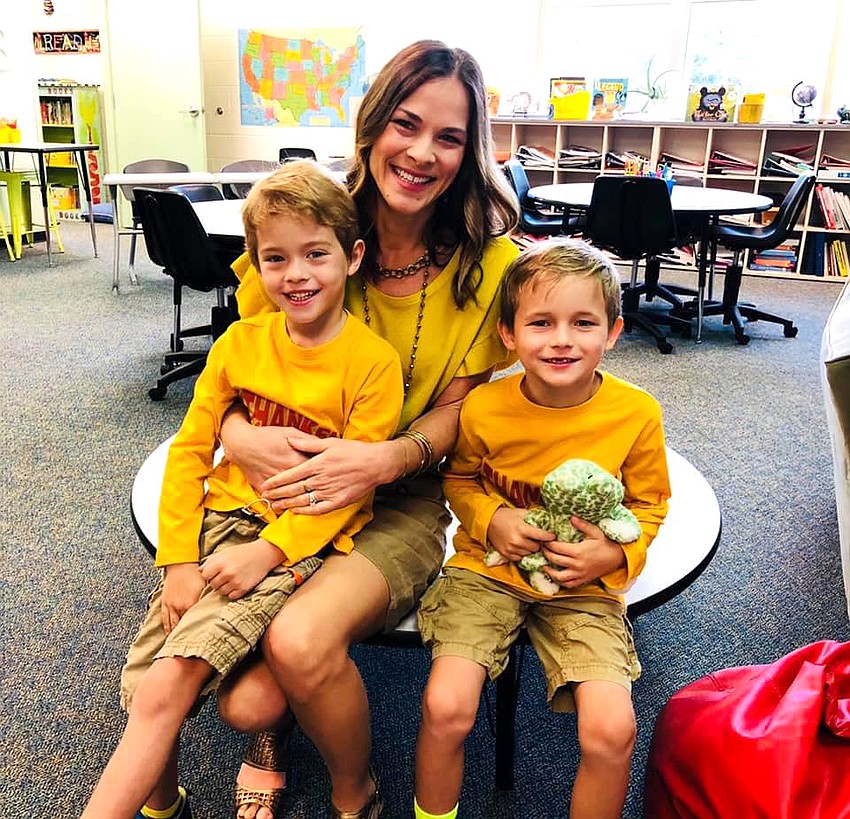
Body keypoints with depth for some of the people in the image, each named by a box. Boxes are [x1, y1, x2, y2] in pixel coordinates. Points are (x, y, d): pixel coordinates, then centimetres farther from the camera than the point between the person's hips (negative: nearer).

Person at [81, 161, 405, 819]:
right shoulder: (241, 341, 3)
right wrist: (179, 560, -4)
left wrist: (269, 550, -19)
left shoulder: (374, 361, -10)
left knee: (172, 679, -21)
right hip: (223, 519, 4)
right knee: (146, 685, -6)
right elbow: (190, 450, 4)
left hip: (307, 541, -4)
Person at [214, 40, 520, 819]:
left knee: (300, 641, -28)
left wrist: (386, 458, -24)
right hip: (286, 490, 2)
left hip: (402, 499, -1)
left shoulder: (488, 259, -8)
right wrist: (239, 433, -19)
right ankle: (271, 731, 26)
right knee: (246, 702, -16)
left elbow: (455, 407, -3)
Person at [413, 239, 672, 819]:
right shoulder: (484, 408, -10)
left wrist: (616, 555, -14)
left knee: (612, 729, -18)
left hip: (584, 585, 0)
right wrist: (491, 520, -12)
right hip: (488, 568, 0)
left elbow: (649, 504, 5)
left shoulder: (637, 414, -10)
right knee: (446, 707, -18)